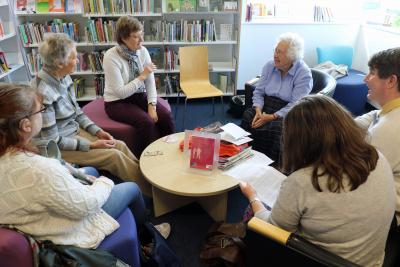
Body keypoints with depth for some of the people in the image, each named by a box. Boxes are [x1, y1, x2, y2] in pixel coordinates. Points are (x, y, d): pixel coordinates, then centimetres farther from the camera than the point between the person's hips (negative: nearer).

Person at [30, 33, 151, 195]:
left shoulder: (64, 77, -5)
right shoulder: (43, 92, -29)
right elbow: (53, 141, -23)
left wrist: (98, 131, -2)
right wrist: (91, 145, -20)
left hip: (75, 130, 8)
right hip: (58, 147, -8)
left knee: (120, 146, -4)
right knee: (114, 155, -15)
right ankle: (151, 191, 1)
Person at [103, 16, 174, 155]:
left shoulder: (143, 51, -3)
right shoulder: (111, 57, -19)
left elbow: (150, 82, -4)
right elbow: (121, 92, -22)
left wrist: (152, 105, -18)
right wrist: (142, 76, -19)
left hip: (139, 96, 5)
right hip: (117, 102, -5)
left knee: (165, 116, -18)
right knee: (147, 121, -28)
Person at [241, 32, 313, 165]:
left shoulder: (304, 74, -10)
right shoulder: (270, 66, 6)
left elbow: (296, 105, -16)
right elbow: (258, 92, 6)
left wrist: (272, 117, -24)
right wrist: (258, 111, -13)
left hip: (287, 114, -4)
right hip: (265, 107, 4)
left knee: (276, 128, -33)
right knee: (247, 116, -24)